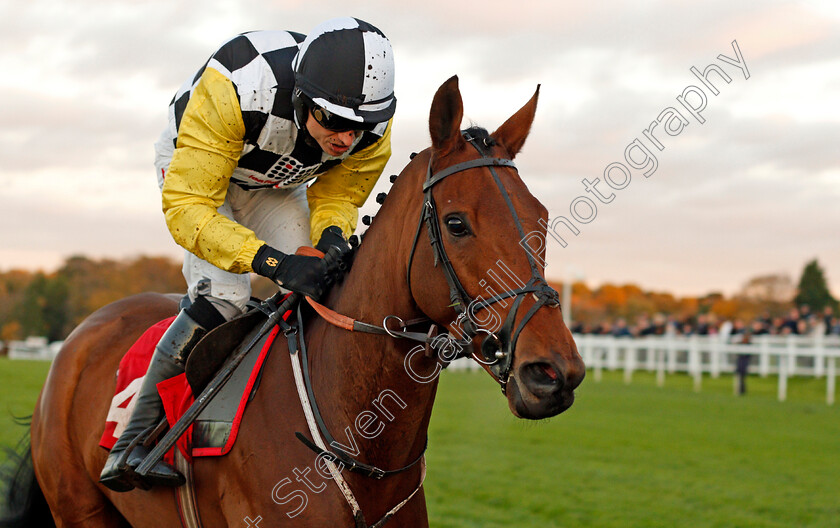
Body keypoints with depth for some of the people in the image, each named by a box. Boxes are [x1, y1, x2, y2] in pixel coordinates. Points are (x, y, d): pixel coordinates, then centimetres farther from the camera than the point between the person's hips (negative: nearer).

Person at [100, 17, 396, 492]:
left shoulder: (372, 127, -28)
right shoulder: (234, 89, -44)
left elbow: (338, 194, -7)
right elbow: (186, 207, -42)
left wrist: (332, 235, -32)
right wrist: (273, 261, -54)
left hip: (276, 186, 5)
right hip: (194, 165, -5)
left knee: (319, 290, -14)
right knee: (223, 296, -26)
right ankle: (136, 440, -16)